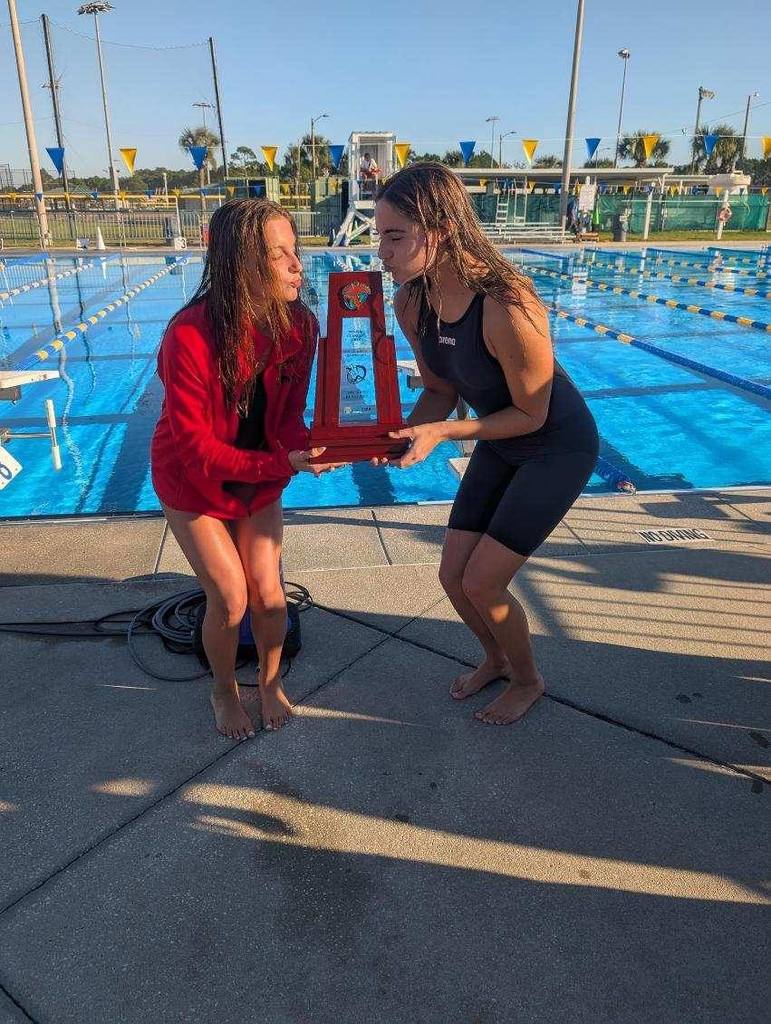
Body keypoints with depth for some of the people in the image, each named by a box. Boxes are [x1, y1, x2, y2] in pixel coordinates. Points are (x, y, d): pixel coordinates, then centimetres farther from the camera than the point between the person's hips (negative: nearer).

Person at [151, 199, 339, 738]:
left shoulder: (300, 324, -16)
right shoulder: (190, 335, -31)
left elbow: (289, 415, -9)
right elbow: (196, 449, -26)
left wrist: (307, 448, -32)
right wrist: (283, 464, -34)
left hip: (262, 477, 4)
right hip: (194, 481, -3)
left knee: (269, 594, 3)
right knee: (231, 601, -2)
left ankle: (271, 682, 32)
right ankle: (224, 689, 29)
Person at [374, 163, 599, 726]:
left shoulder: (507, 307, -35)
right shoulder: (412, 303, -13)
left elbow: (531, 414, -23)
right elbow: (440, 389, -1)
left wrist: (441, 432, -30)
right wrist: (405, 433, -19)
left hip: (558, 447, -6)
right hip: (499, 445, 7)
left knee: (482, 582, -6)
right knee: (453, 576, 7)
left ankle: (528, 680, 24)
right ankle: (496, 658, 38)